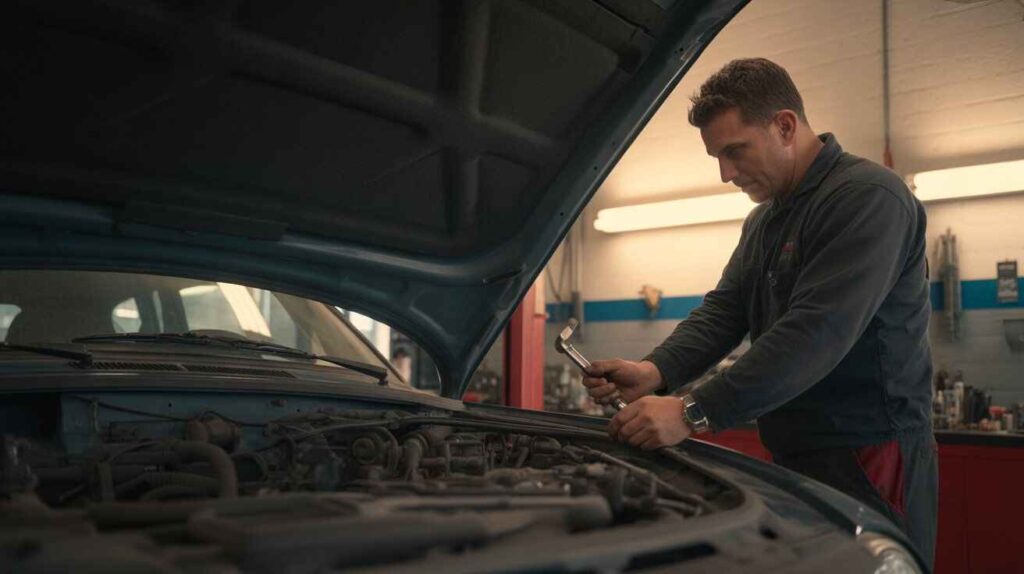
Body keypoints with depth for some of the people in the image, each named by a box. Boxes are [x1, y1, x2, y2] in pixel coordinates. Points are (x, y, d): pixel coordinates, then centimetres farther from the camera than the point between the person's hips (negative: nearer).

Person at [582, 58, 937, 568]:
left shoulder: (869, 197, -16)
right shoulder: (763, 221, 15)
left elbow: (816, 331, -26)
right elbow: (722, 311, 9)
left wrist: (694, 412, -29)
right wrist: (656, 372, -11)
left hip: (867, 462, -8)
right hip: (793, 458, 8)